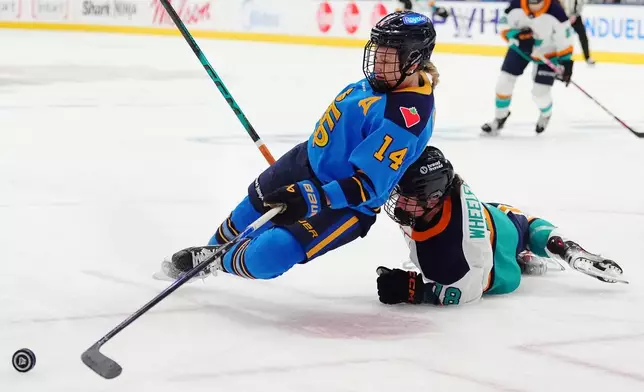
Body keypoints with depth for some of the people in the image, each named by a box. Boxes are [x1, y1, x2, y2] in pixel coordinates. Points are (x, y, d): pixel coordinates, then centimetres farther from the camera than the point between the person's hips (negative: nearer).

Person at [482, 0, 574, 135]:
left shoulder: (555, 11, -32)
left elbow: (564, 38, -22)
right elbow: (504, 25, -13)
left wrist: (566, 62, -21)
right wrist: (517, 36, -32)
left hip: (547, 53, -3)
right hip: (520, 47, 3)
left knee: (540, 93, -3)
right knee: (504, 82, -3)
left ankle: (546, 114, 35)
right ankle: (500, 118, 22)